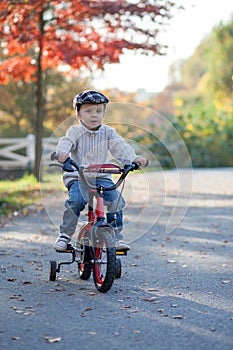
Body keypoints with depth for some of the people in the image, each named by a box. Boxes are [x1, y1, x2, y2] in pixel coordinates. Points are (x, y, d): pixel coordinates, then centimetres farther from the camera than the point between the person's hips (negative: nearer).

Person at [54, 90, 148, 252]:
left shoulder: (108, 132, 8)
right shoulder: (75, 131, 1)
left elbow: (120, 146, -5)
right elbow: (66, 142, -17)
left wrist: (134, 158, -25)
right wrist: (62, 153, -42)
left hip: (101, 177, 2)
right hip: (78, 177, -2)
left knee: (115, 199, -21)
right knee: (76, 200, -28)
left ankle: (117, 236, -7)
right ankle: (65, 235, -12)